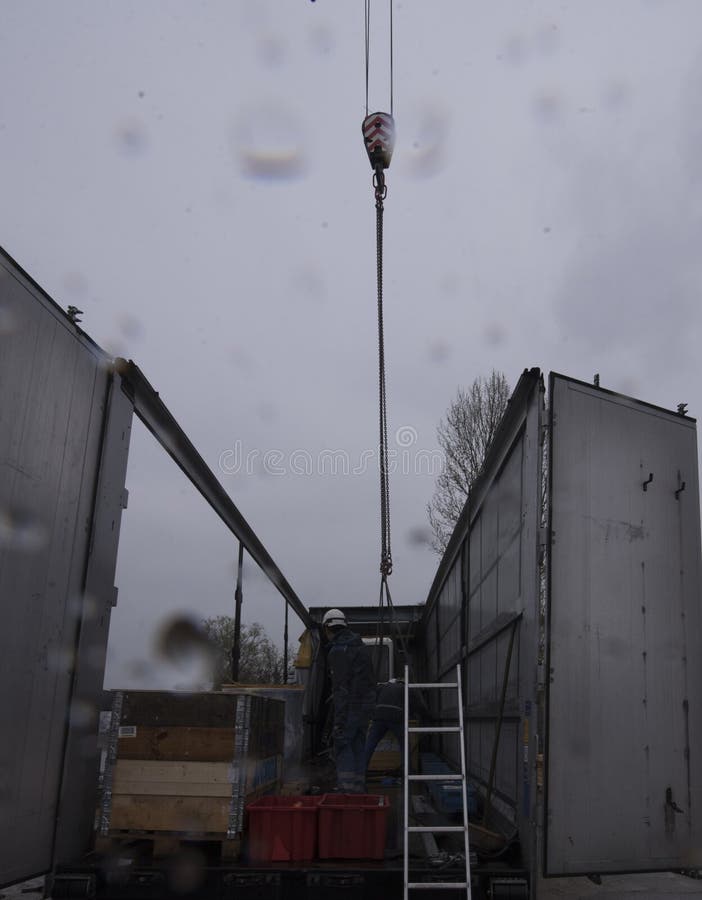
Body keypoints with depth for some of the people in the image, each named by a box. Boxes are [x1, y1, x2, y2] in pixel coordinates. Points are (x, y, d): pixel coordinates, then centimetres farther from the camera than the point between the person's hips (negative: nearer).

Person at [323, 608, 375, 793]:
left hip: (350, 706, -8)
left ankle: (348, 788, -9)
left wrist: (339, 720, -19)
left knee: (342, 745, -2)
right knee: (358, 745, 13)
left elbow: (341, 687, -19)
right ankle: (359, 788, 15)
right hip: (367, 702, 8)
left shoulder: (338, 651, -14)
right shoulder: (361, 646, 14)